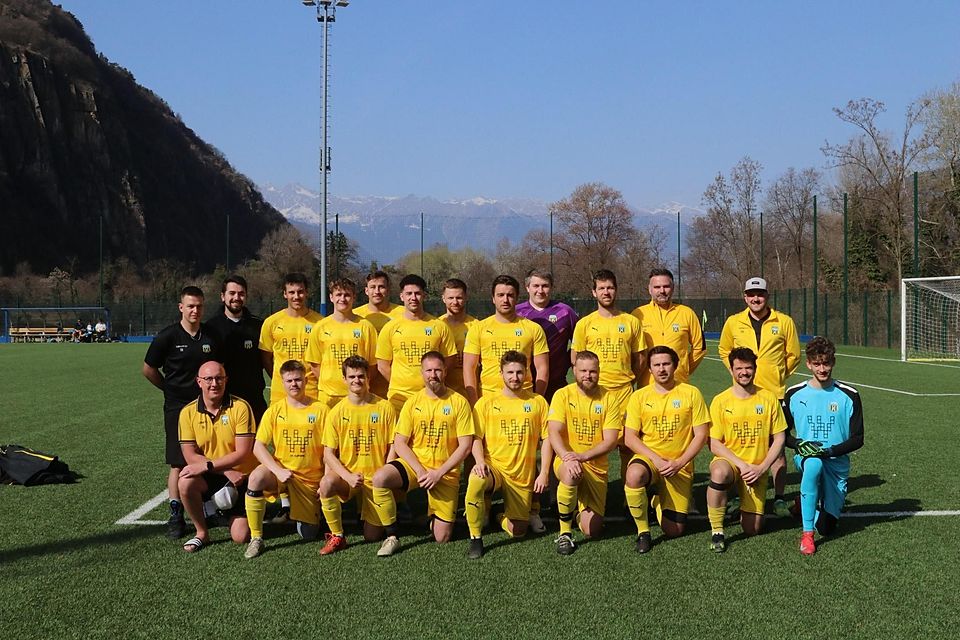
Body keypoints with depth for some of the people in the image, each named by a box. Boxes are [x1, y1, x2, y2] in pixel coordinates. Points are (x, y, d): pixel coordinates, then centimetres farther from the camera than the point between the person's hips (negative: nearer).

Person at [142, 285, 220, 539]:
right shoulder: (168, 336, -6)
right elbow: (149, 369, 3)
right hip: (177, 407, -3)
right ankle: (176, 515, 2)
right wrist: (171, 389, 6)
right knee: (178, 463, -4)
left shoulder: (212, 335, 5)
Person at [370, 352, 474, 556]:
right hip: (414, 464, 1)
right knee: (379, 477, -31)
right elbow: (399, 443, -1)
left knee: (442, 538, -6)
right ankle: (391, 537, -17)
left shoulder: (458, 402, -3)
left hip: (446, 474, -1)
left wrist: (439, 473, -15)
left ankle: (434, 514, 29)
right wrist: (420, 470, -16)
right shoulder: (413, 402, 2)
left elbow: (465, 445, -6)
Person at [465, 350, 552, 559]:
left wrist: (544, 473, -3)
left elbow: (546, 439, 6)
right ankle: (475, 538, -18)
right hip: (493, 466, -2)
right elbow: (476, 438, -1)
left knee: (517, 532, -3)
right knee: (475, 481, -38)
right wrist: (480, 462, -19)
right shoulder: (487, 402, 3)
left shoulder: (538, 402, 7)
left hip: (523, 476, 2)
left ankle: (502, 516, 36)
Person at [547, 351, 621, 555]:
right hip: (566, 460, -1)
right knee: (571, 474, -40)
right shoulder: (563, 395, -3)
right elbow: (554, 433, -13)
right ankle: (564, 533, -21)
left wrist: (583, 456, -24)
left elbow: (610, 441, -8)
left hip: (596, 467, 1)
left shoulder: (608, 398, -1)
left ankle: (583, 506, 30)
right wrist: (567, 456, -32)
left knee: (592, 531, -8)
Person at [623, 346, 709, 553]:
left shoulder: (691, 393, 0)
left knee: (674, 531, -5)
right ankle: (642, 532, -18)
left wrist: (679, 463, -13)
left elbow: (701, 435, -1)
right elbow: (629, 437, -2)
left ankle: (660, 502, 31)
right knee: (634, 475, -39)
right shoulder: (639, 396, 1)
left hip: (680, 466, 0)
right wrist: (656, 459, -16)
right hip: (648, 458, 0)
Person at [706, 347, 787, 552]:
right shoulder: (720, 401, -5)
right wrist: (741, 465, -17)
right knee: (719, 472, -40)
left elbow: (779, 439, 2)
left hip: (757, 469, 1)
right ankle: (716, 531, -23)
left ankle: (746, 508, 29)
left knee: (752, 529, -8)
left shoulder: (769, 398, -1)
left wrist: (761, 468, -10)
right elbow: (715, 445, -5)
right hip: (728, 460, -1)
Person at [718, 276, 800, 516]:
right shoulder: (733, 323, 5)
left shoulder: (784, 322, 2)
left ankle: (779, 499, 6)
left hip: (774, 393, -1)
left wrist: (778, 376, 5)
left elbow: (793, 355, 11)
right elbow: (724, 350, 20)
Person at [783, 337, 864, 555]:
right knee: (813, 464, -40)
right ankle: (807, 533, -30)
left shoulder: (848, 396, -3)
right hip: (805, 458, -1)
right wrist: (799, 445, -15)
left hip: (837, 465, 1)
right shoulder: (794, 395, 0)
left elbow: (857, 439, -4)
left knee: (826, 527, -3)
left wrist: (831, 451, -20)